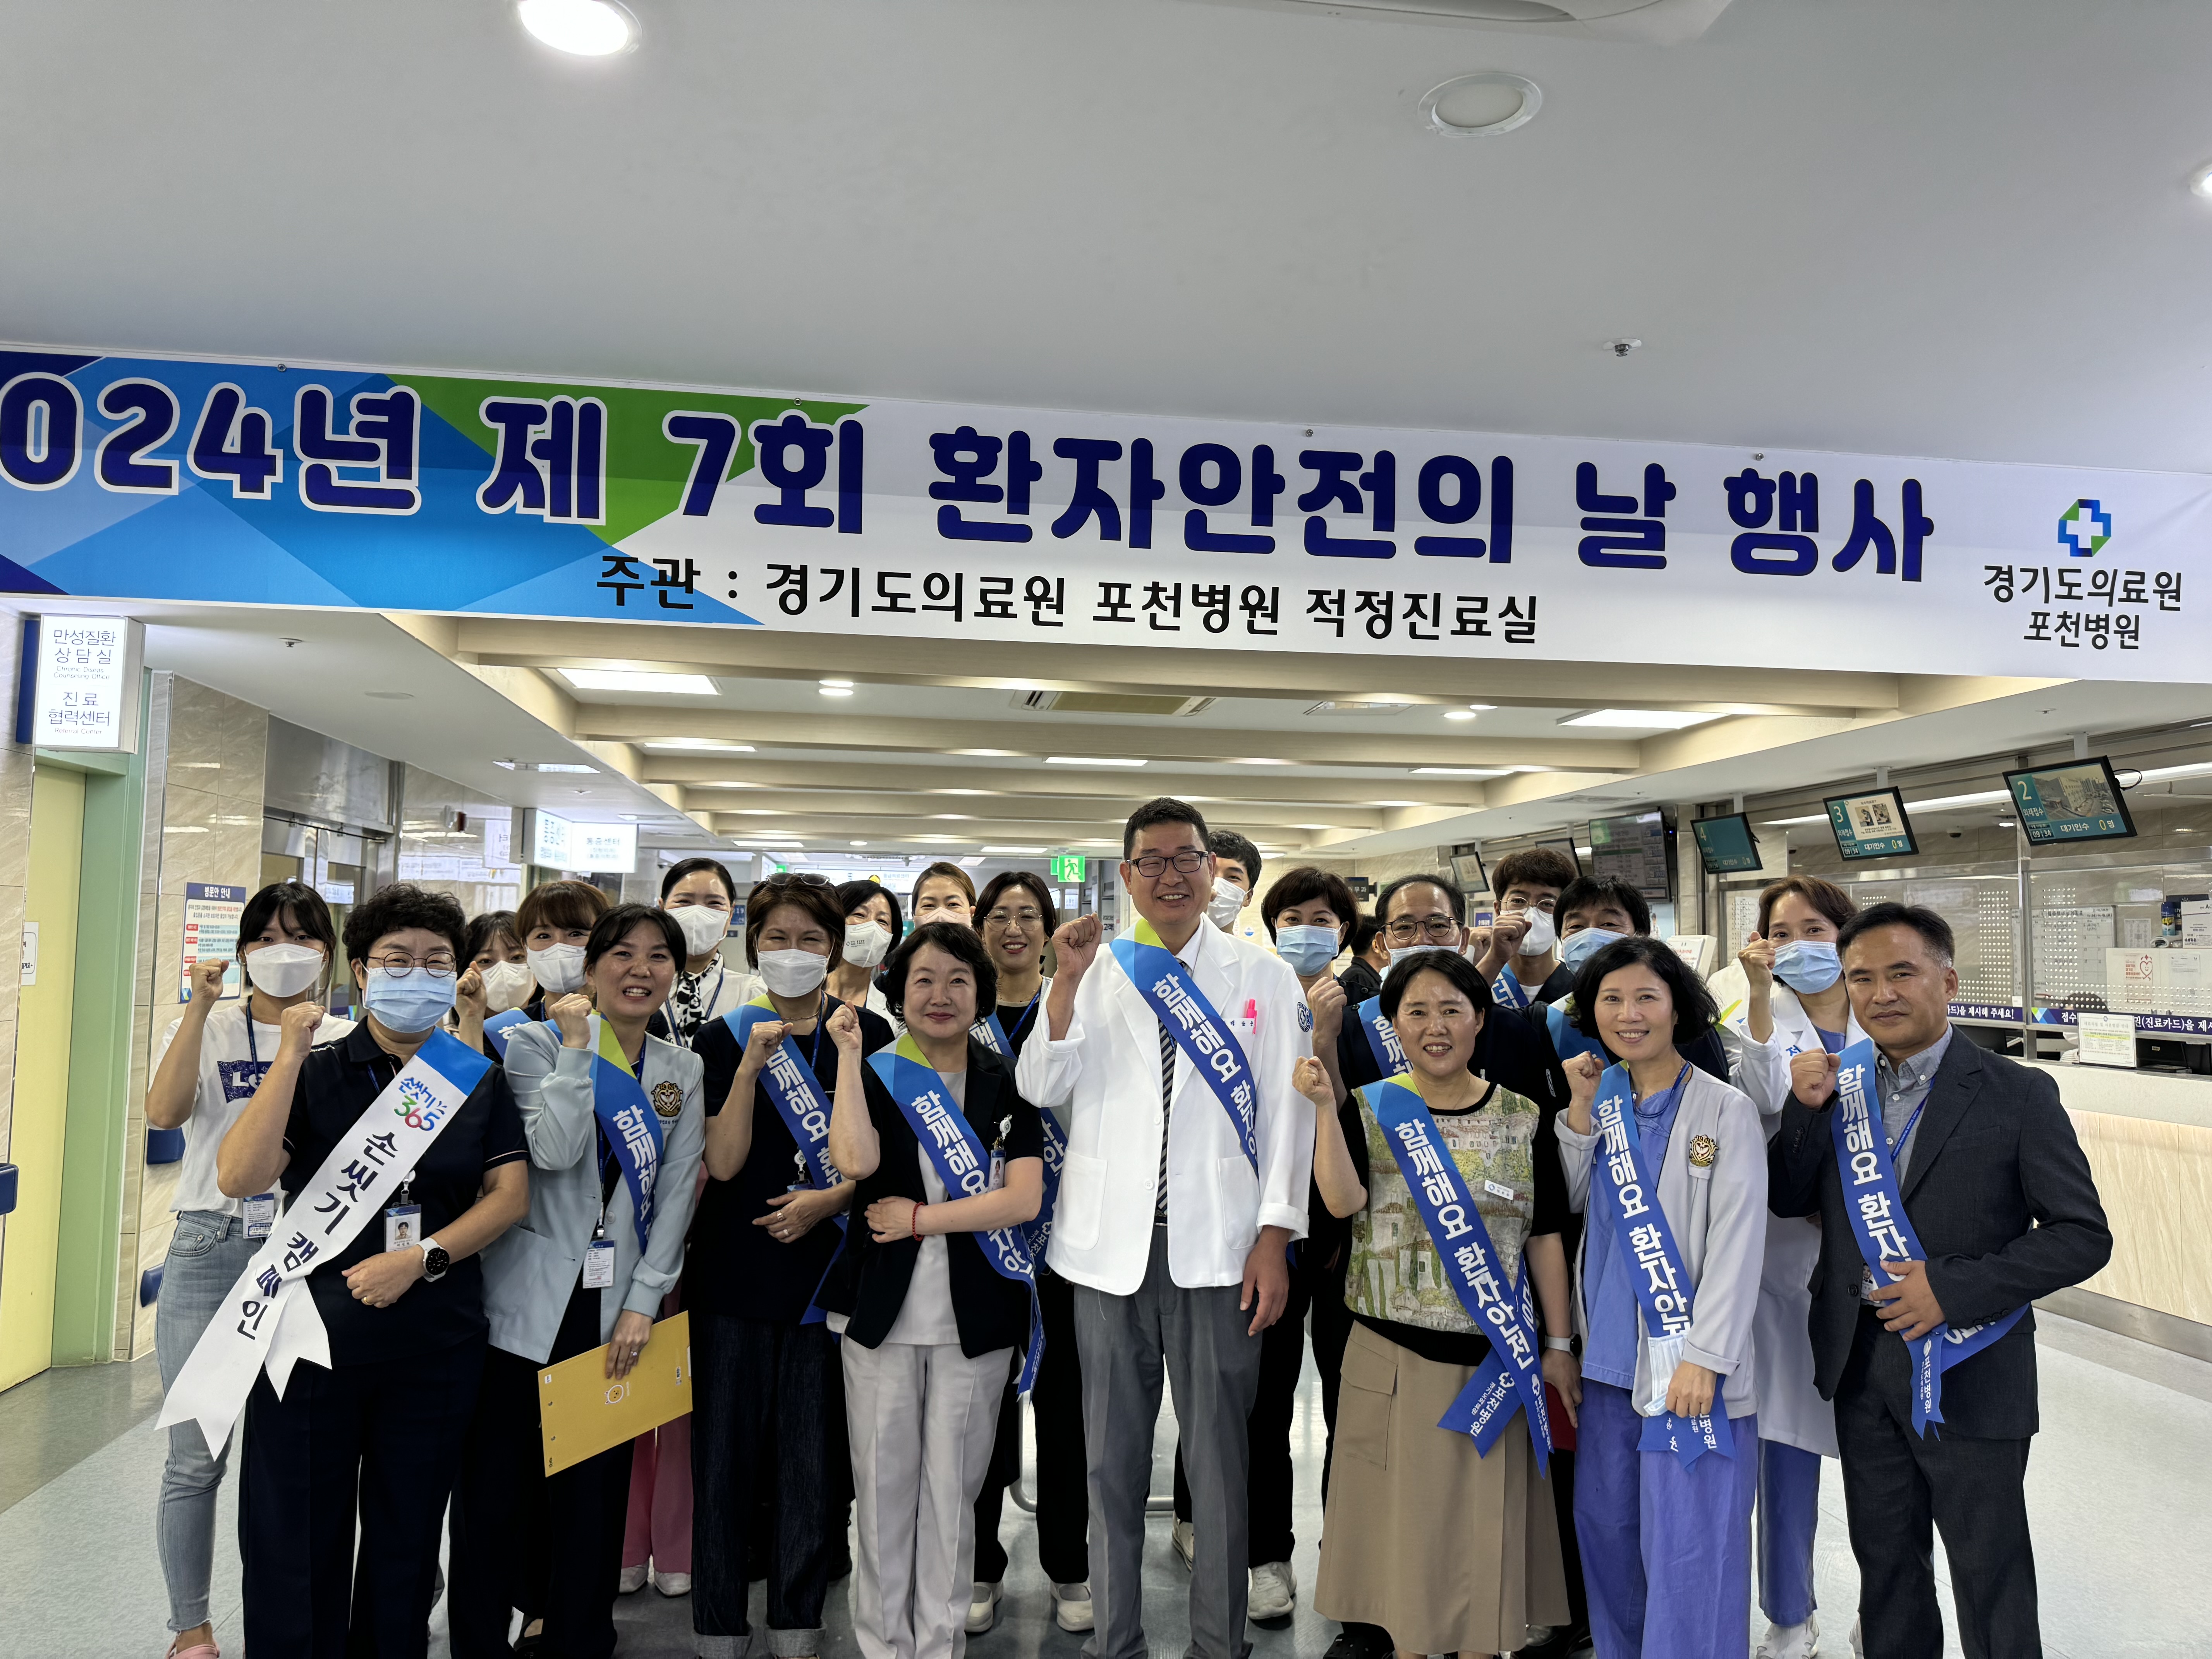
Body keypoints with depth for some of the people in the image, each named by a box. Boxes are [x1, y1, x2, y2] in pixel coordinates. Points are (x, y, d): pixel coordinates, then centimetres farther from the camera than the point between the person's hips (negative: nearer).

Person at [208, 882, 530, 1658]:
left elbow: (511, 1192, -3)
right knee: (295, 1541, 7)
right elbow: (240, 1177, -16)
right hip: (314, 1331, -1)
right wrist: (290, 1056, -18)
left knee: (407, 1537, 14)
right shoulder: (315, 1072, -2)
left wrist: (420, 1258, -15)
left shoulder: (480, 1080, 3)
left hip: (437, 1345, 2)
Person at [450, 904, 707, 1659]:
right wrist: (576, 1045, -16)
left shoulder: (682, 1071, 8)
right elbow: (555, 1152, -18)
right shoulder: (539, 1044, -3)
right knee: (500, 1486, 4)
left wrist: (643, 1302, -2)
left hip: (617, 1309, 3)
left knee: (596, 1491, 8)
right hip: (530, 1304, -3)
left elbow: (677, 1192, 4)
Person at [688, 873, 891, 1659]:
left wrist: (828, 1198, -12)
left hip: (827, 1273, 0)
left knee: (813, 1457, 4)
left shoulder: (867, 1035, 3)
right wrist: (751, 1067, -17)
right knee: (725, 1453, 5)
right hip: (734, 1276, 1)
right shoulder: (725, 1038, 3)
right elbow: (724, 1162, -7)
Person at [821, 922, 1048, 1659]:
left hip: (976, 1315, 0)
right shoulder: (876, 1073, 2)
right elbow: (856, 1160, -19)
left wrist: (920, 1220, -11)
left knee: (953, 1488, 8)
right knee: (884, 1484, 8)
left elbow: (1024, 1199, -7)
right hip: (882, 1312, 0)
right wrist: (849, 1052, -15)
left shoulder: (1007, 1083, 2)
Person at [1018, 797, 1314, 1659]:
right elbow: (1042, 1089, -1)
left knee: (1218, 1454, 8)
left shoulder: (1263, 975, 3)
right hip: (1111, 1246, 2)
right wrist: (1067, 981, -13)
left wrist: (1275, 1238, -5)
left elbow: (1286, 1110, 1)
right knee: (1111, 1456, 12)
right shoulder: (1095, 970, 6)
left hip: (1218, 1250, -1)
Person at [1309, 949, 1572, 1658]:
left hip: (1494, 1357, 1)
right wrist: (1324, 1105, -25)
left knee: (1483, 1525, 8)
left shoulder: (1523, 1119, 2)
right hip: (1392, 1353, 0)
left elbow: (1546, 1239, 5)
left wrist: (1558, 1345, 5)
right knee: (1403, 1518, 9)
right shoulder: (1369, 1109, -1)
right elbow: (1342, 1201, -17)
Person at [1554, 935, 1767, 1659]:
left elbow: (1737, 1242, -11)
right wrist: (1581, 1107, -4)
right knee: (1604, 1524, 16)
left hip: (1687, 1364, -6)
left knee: (1685, 1546, -2)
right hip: (1609, 1355, 6)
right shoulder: (1604, 1098, 8)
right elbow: (1574, 1203, 5)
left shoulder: (1726, 1110, -8)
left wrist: (1704, 1356, -16)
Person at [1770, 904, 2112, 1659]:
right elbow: (1788, 1199, 3)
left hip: (1970, 1376, -4)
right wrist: (1805, 1109, -13)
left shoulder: (2017, 1094, -10)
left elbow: (2084, 1235, -11)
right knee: (1885, 1565, 21)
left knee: (1992, 1582, 12)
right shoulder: (1840, 1081, 1)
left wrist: (1953, 1289, -20)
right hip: (1861, 1365, 4)